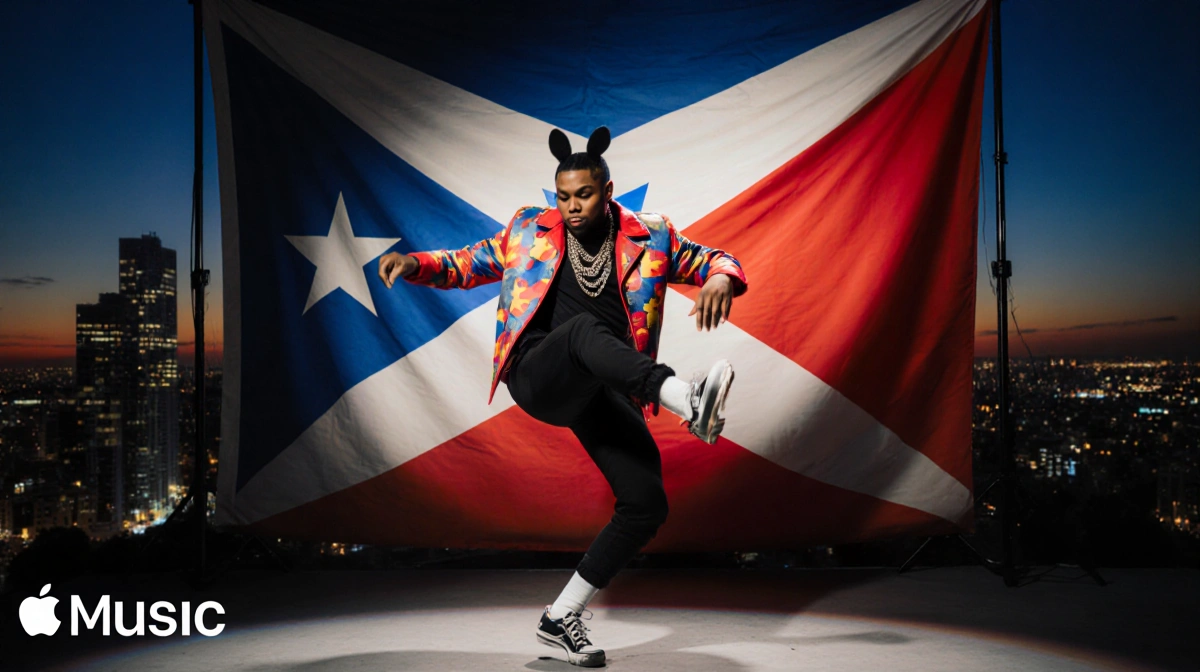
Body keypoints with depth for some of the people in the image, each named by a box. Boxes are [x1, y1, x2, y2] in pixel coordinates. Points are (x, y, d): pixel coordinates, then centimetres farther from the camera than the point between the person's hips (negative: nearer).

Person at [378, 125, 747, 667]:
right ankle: (687, 400, -55)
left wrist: (721, 280, -15)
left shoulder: (649, 237, 9)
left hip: (606, 392, 3)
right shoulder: (530, 230, 11)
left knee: (646, 506, -7)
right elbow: (468, 263, 20)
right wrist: (415, 264, 0)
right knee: (585, 328, -36)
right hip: (537, 378, -2)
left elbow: (716, 261, 10)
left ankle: (562, 617, 9)